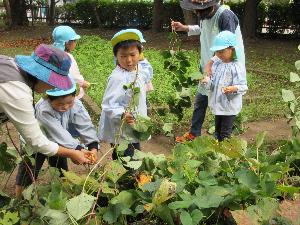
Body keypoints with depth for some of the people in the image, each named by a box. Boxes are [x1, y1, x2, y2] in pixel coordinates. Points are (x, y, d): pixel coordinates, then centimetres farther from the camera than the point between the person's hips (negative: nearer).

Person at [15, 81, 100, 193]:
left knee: (62, 173, 17)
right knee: (27, 175, 3)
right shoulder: (43, 109, -39)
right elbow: (58, 133, -42)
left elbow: (85, 125, -27)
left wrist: (93, 146, -41)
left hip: (56, 143, 5)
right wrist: (77, 149, -49)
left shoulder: (76, 105, -24)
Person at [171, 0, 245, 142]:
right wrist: (185, 28, 12)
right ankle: (193, 134, 33)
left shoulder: (225, 16, -26)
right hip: (208, 66, 8)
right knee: (200, 100, 16)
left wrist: (211, 62, -31)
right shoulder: (204, 15, 0)